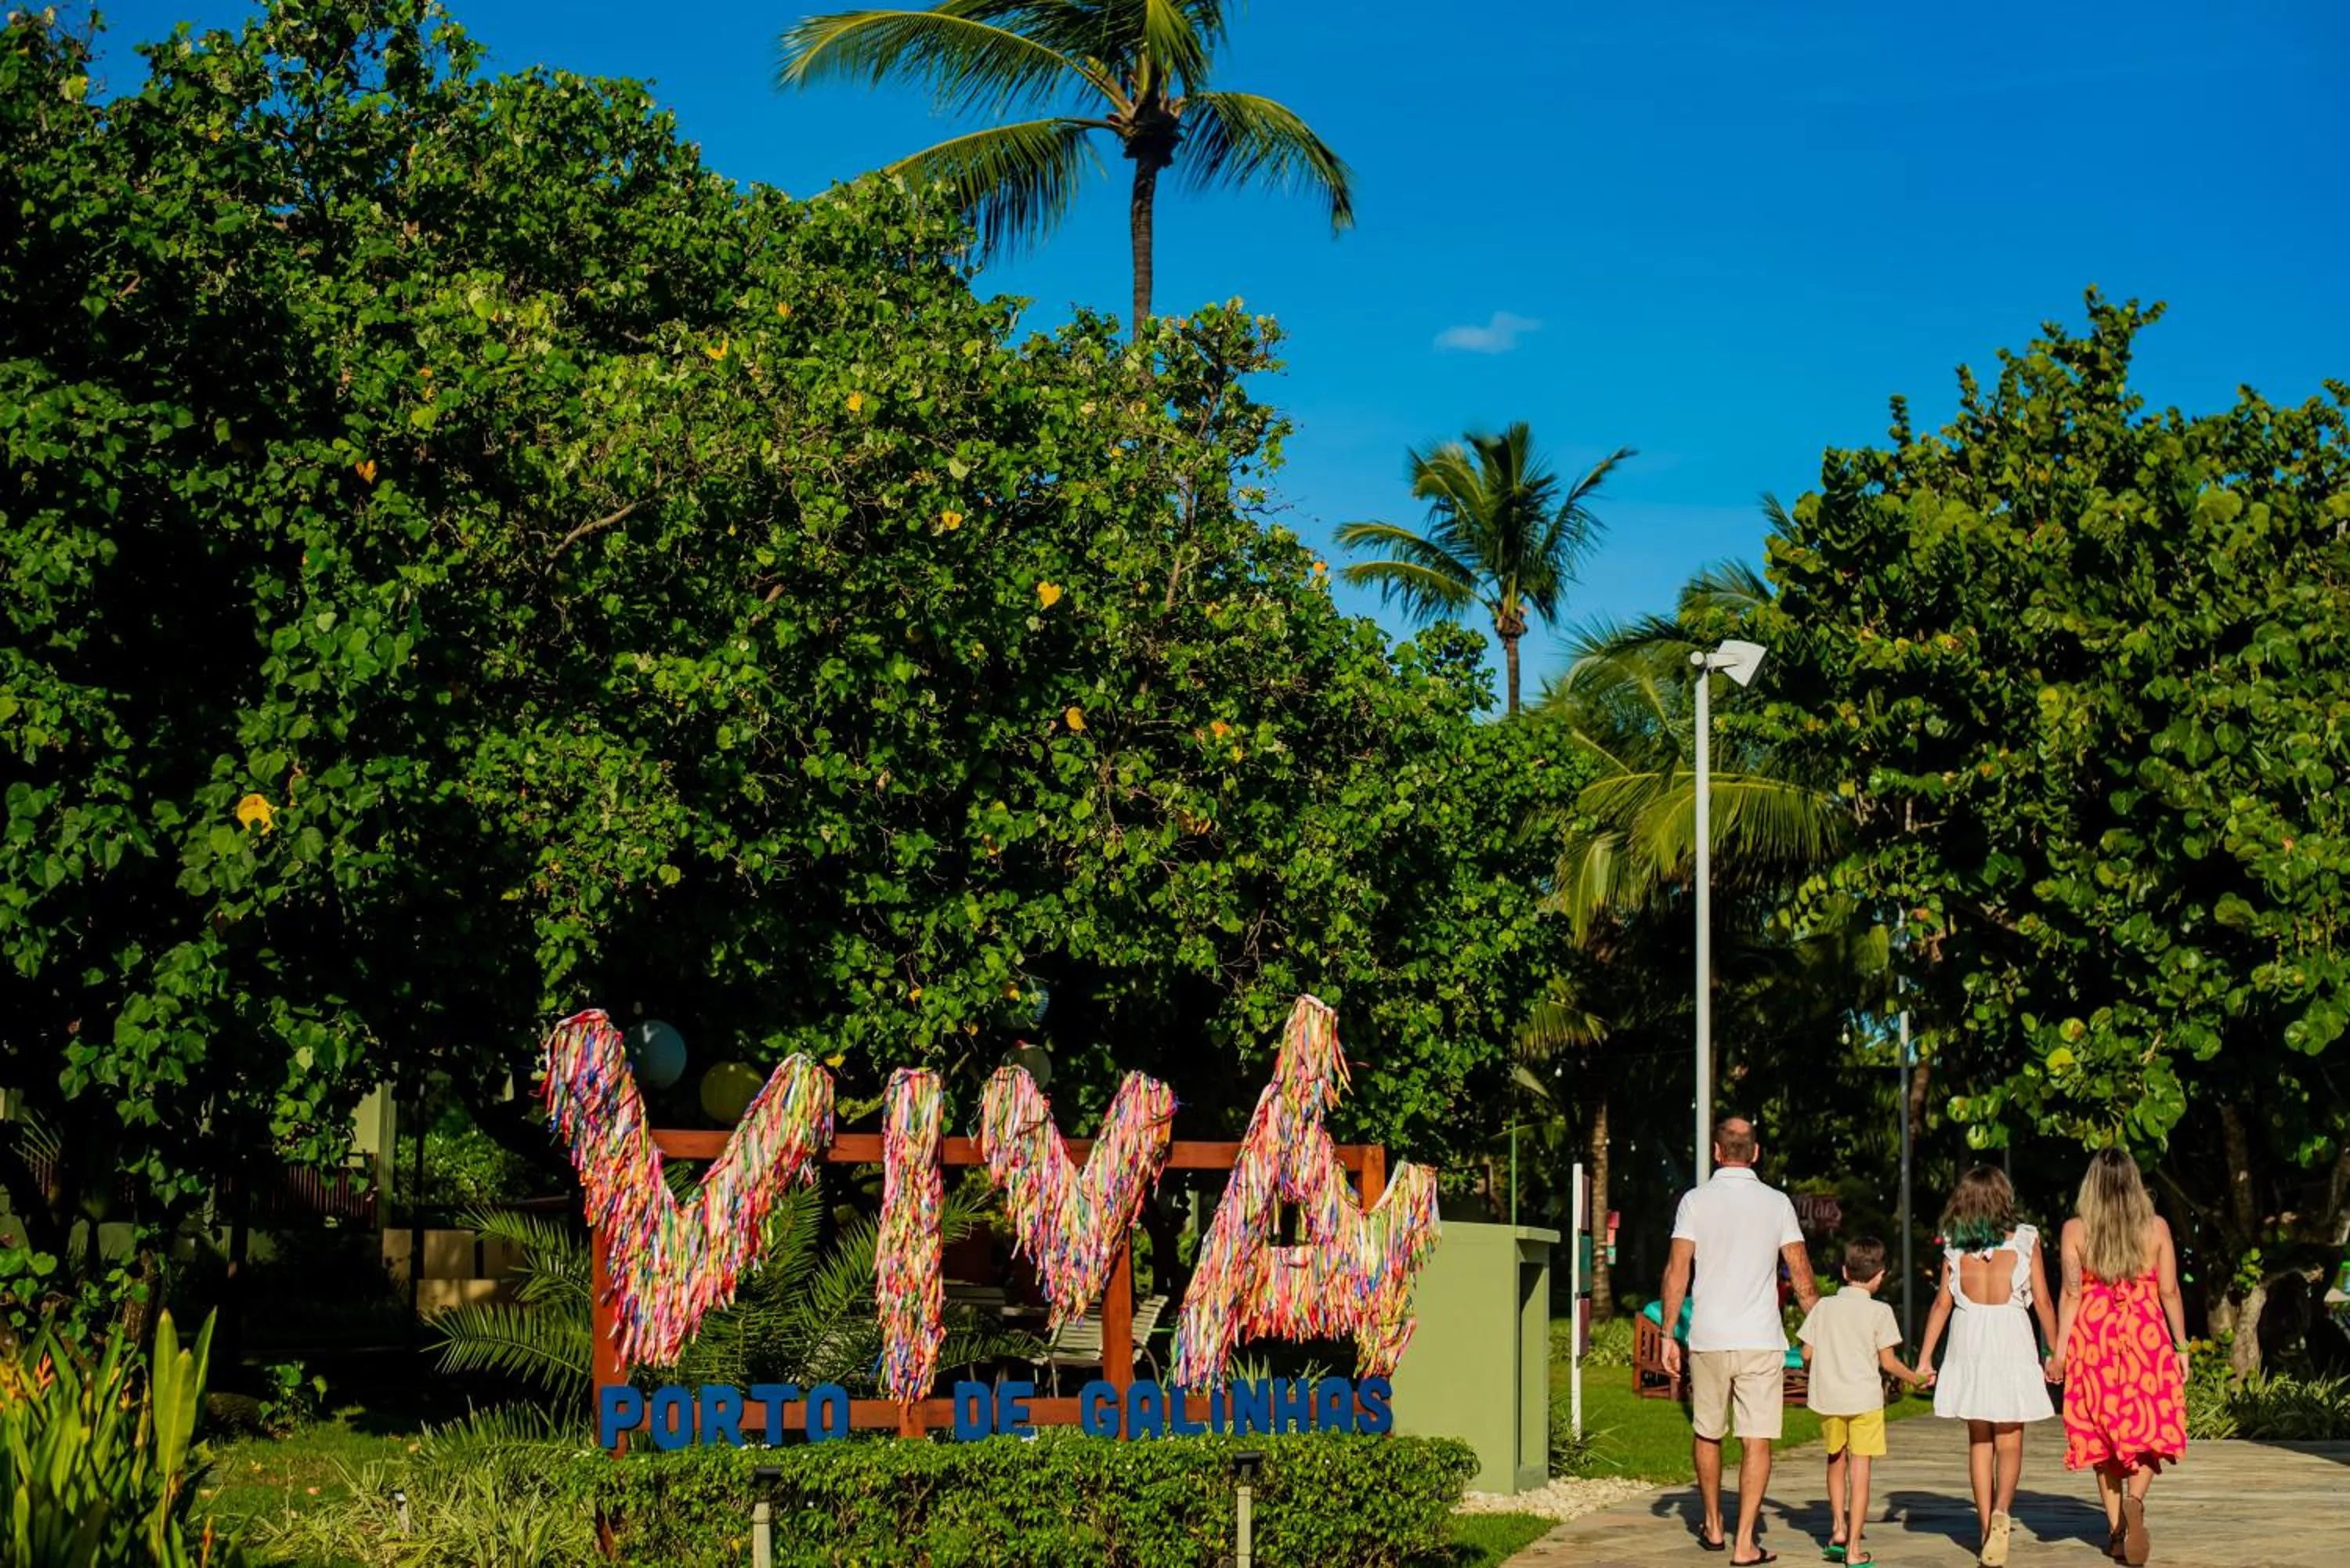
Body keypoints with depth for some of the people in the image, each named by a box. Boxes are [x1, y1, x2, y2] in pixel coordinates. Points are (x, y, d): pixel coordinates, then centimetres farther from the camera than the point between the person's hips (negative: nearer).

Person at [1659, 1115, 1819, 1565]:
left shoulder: (1696, 1201, -2)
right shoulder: (1777, 1203, 1)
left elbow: (1677, 1271, -4)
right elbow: (1801, 1275, 3)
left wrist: (1669, 1335, 4)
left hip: (1708, 1338, 0)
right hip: (1761, 1340, 0)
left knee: (1706, 1434, 17)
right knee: (1757, 1440, 0)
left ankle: (1714, 1527, 30)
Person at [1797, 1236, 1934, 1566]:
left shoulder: (1824, 1306, 3)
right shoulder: (1879, 1312, -5)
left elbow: (1807, 1354, 5)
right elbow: (1888, 1362, -5)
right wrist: (1917, 1378, 11)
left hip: (1827, 1397, 3)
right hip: (1864, 1397, -3)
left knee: (1836, 1460, 23)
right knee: (1860, 1468, 0)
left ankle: (1838, 1526, 18)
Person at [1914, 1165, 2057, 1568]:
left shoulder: (1955, 1243, 3)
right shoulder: (2025, 1239, -1)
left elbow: (1943, 1303, 2)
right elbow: (2042, 1302, 0)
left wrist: (1924, 1357, 7)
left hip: (1968, 1342, 2)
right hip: (2011, 1340, -2)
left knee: (1979, 1441, 12)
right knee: (2009, 1442, 5)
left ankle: (1988, 1528, 12)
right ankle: (2002, 1510, -20)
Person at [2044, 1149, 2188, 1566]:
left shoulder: (2075, 1230, 0)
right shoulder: (2156, 1228, 2)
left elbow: (2072, 1293, -5)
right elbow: (2169, 1291, 3)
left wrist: (2059, 1351, -3)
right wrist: (2181, 1346, 11)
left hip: (2093, 1337, 0)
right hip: (2146, 1337, 0)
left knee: (2103, 1435, 10)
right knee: (2148, 1430, 6)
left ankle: (2115, 1531, 11)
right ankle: (2135, 1500, -21)